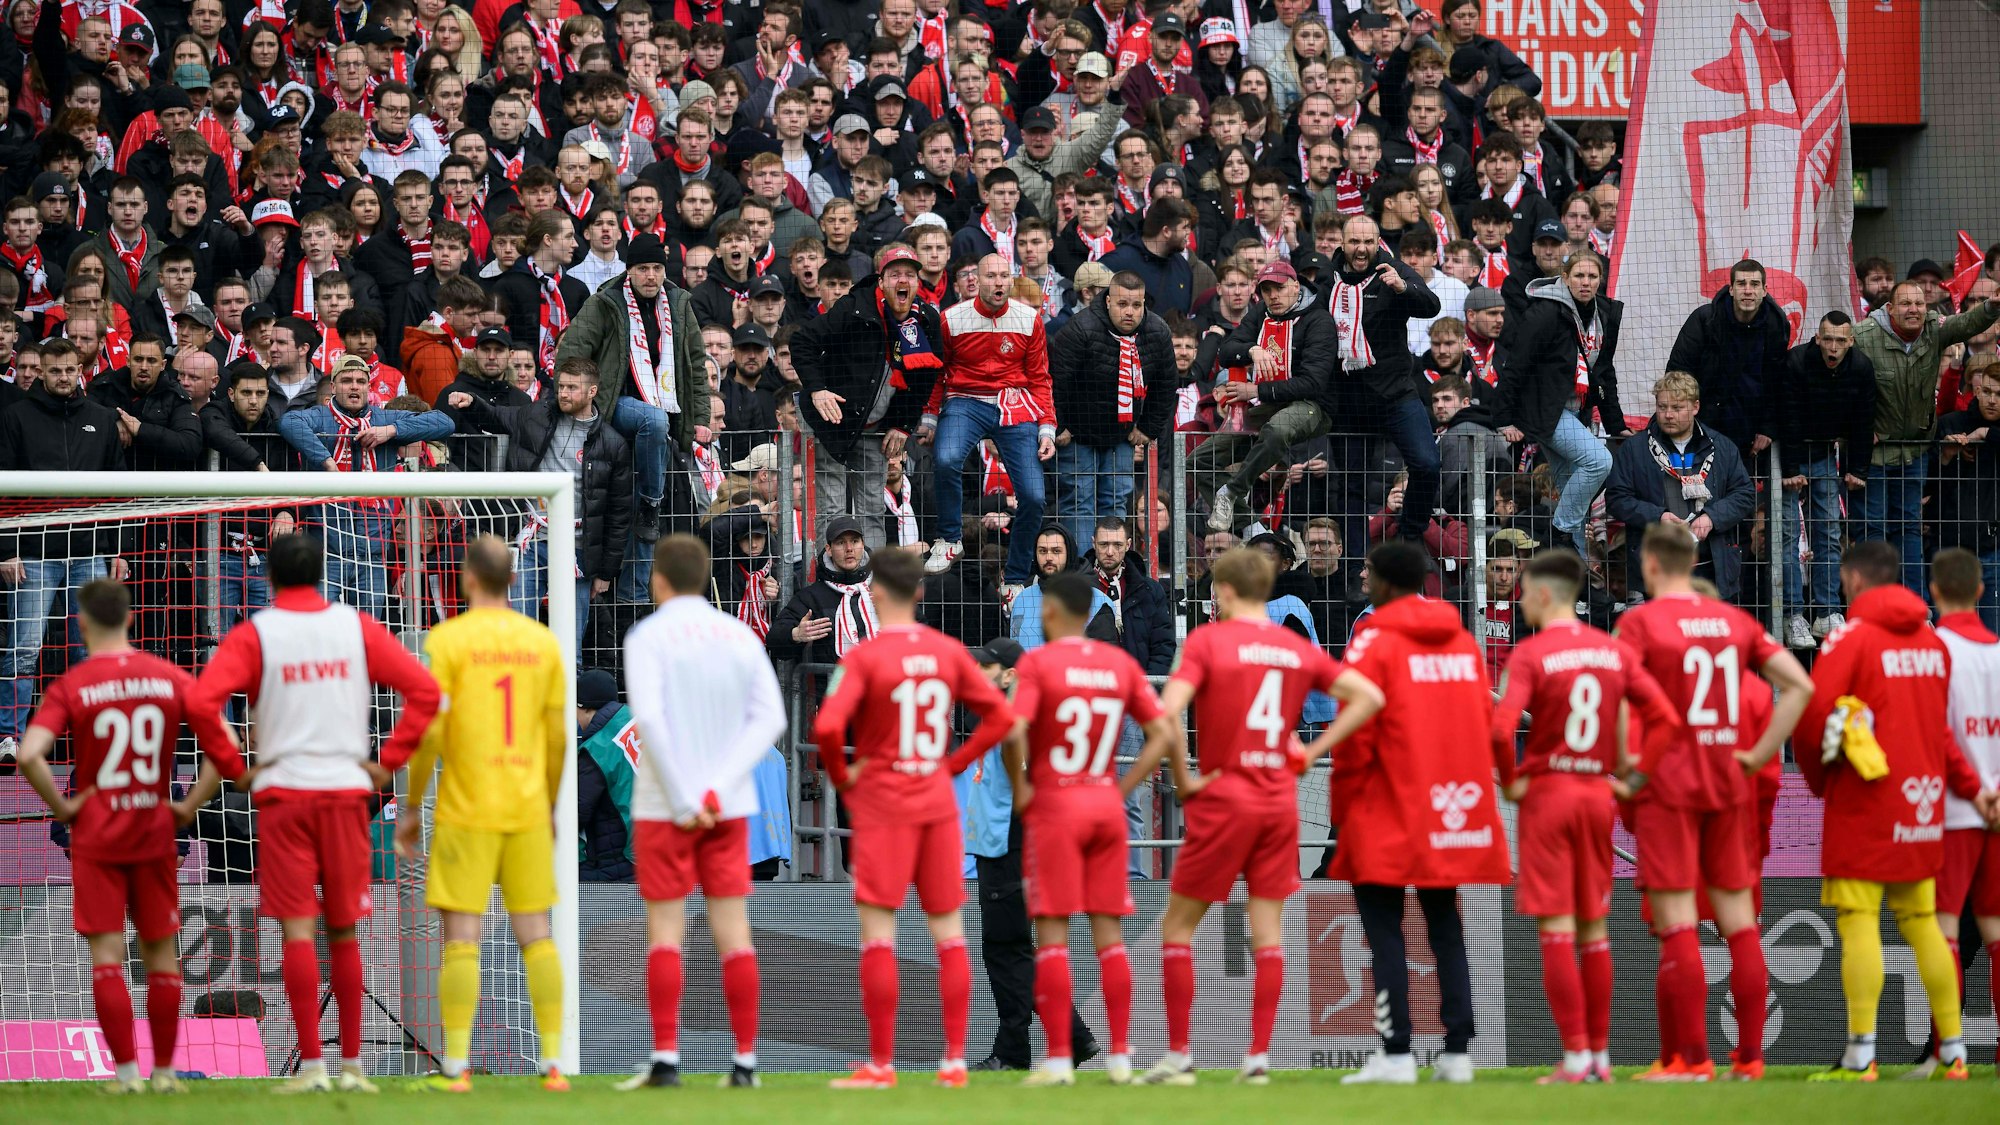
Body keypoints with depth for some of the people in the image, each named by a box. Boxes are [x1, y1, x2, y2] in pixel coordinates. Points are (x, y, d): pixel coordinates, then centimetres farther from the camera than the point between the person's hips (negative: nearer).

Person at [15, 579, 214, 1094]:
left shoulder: (71, 687, -8)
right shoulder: (171, 679, 0)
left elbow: (29, 756, -21)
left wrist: (62, 807, -9)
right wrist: (189, 806, 1)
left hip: (95, 838, -3)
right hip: (155, 835, 3)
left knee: (106, 952, 0)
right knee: (160, 952, 11)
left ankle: (126, 1071, -4)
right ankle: (164, 1069, 15)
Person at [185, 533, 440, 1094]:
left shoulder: (253, 635, -2)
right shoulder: (357, 627, 5)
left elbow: (201, 703, -15)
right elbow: (424, 690, -2)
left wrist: (234, 768, -3)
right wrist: (388, 761, 2)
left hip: (282, 791, -2)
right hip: (346, 788, 2)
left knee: (297, 931, -3)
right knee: (343, 932, 10)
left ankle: (311, 1064, -9)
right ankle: (352, 1064, 11)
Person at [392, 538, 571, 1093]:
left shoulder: (447, 640, -7)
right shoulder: (542, 642, 6)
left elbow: (430, 731, -11)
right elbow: (558, 738, 9)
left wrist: (412, 808, -1)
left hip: (466, 811, -4)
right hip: (528, 810, 4)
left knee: (461, 937, -3)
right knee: (535, 934, 8)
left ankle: (455, 1067, -5)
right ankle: (553, 1064, 4)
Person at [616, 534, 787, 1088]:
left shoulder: (649, 636, -6)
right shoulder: (740, 636, 8)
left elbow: (649, 718, -18)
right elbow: (770, 718, 1)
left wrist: (682, 800, -14)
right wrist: (720, 787, -7)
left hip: (665, 808, -4)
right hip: (730, 807, 4)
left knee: (664, 927, 1)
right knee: (733, 929, 5)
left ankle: (665, 1059, -4)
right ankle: (745, 1060, 3)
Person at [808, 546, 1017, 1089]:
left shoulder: (865, 656, -11)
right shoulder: (949, 652, 3)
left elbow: (828, 726, -22)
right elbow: (1000, 714, 5)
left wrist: (841, 776, -5)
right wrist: (953, 762, 9)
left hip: (883, 804, -5)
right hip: (938, 802, 5)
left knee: (877, 930, -3)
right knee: (948, 928, 10)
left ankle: (880, 1064, -5)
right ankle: (955, 1059, 9)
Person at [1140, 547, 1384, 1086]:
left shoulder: (1208, 639, -7)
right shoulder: (1298, 648, 7)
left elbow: (1168, 712, -21)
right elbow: (1369, 697, 5)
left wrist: (1183, 778, -10)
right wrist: (1311, 751, 4)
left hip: (1224, 799, -4)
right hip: (1280, 800, 4)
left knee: (1178, 925, 6)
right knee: (1267, 930, 7)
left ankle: (1177, 1056, 3)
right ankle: (1259, 1057, 2)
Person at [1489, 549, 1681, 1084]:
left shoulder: (1530, 654, -11)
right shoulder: (1616, 651, 5)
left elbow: (1502, 728, -23)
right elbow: (1665, 717, -2)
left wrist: (1511, 780, -7)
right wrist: (1634, 769, 6)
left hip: (1547, 792, -5)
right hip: (1598, 792, 5)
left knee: (1556, 929, -3)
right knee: (1593, 928, 13)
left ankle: (1575, 1056, -7)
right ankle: (1600, 1055, 14)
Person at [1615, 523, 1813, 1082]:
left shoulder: (1640, 621, -6)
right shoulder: (1736, 621, 9)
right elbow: (1800, 685, 6)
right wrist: (1759, 754, 7)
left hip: (1667, 784, -5)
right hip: (1729, 785, 5)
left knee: (1676, 924, -5)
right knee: (1739, 920, 7)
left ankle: (1690, 1057, -7)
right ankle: (1749, 1054, 7)